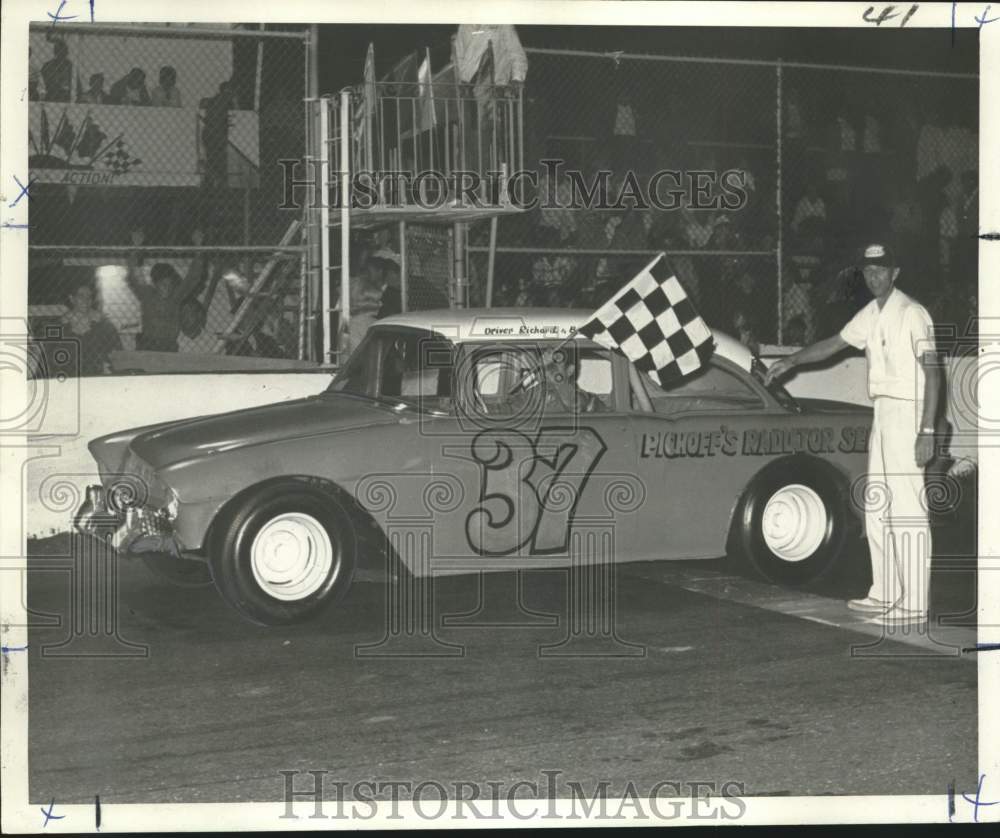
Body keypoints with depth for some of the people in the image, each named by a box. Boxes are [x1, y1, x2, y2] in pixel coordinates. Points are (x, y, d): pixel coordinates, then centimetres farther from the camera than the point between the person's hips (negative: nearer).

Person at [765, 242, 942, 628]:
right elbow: (834, 344, 28)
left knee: (907, 509, -11)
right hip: (882, 412, 9)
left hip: (907, 412, -9)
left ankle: (914, 605, -11)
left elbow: (932, 371, -16)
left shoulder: (912, 314, -12)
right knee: (877, 508, 15)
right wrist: (790, 361, 25)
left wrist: (927, 431, -21)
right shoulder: (870, 315, 13)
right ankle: (885, 593, 26)